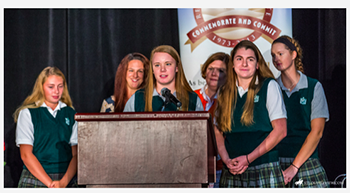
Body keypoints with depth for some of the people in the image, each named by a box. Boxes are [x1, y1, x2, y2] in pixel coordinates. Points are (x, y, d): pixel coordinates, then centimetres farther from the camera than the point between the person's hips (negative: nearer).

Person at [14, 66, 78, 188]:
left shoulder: (71, 114, 12)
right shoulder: (27, 113, 4)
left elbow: (76, 154, 6)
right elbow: (26, 155, -2)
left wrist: (64, 182, -10)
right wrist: (50, 183, -11)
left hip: (67, 179, 2)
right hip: (35, 180, -2)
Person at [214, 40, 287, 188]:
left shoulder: (269, 86, 4)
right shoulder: (225, 92, 14)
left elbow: (280, 130, -3)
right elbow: (218, 132, 13)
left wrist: (248, 158, -9)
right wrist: (227, 160, -5)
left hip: (264, 171, -3)